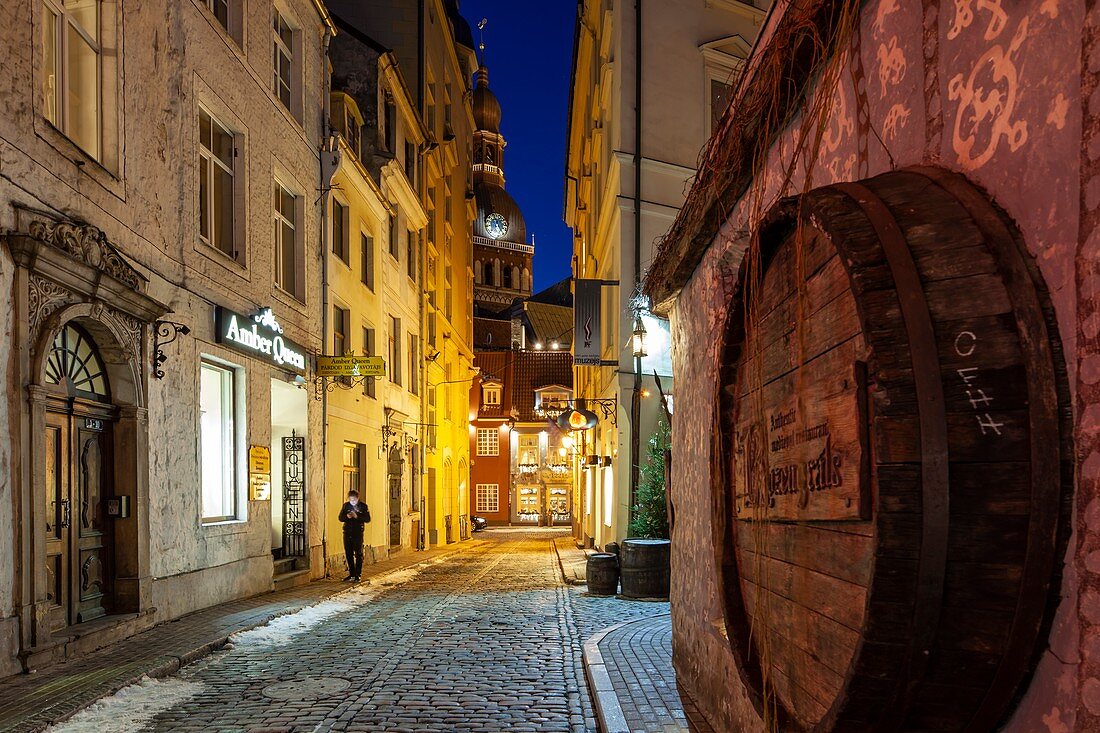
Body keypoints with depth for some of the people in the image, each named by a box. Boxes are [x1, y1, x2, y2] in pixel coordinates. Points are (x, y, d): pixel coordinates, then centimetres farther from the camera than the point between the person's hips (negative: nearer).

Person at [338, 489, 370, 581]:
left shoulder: (363, 506, -3)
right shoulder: (346, 505, 6)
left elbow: (367, 519, -8)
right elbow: (340, 518, 7)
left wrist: (357, 516, -21)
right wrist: (347, 517, -15)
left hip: (358, 533, -3)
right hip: (347, 533, 3)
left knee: (358, 554, -1)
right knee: (348, 554, 8)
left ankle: (357, 575, 5)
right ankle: (351, 574, 18)